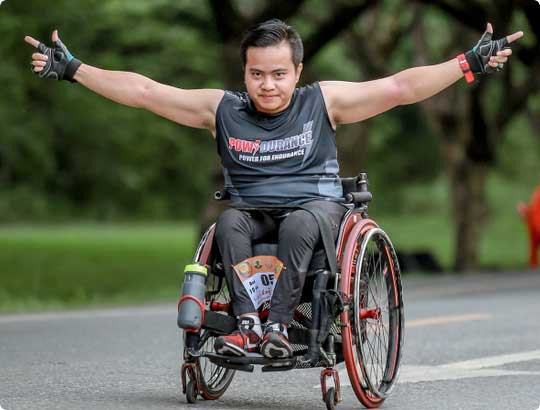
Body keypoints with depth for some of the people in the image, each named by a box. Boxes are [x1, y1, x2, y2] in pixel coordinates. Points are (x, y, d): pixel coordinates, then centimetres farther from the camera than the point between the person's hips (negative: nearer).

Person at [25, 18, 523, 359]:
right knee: (229, 222, -30)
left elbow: (401, 87, -5)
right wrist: (71, 69, -5)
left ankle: (279, 324, -36)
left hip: (317, 205, -2)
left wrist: (469, 63, -13)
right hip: (254, 212, 2)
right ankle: (248, 322, -37)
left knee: (298, 224, -35)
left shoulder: (323, 101, -1)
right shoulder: (222, 109, 1)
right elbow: (142, 90, 0)